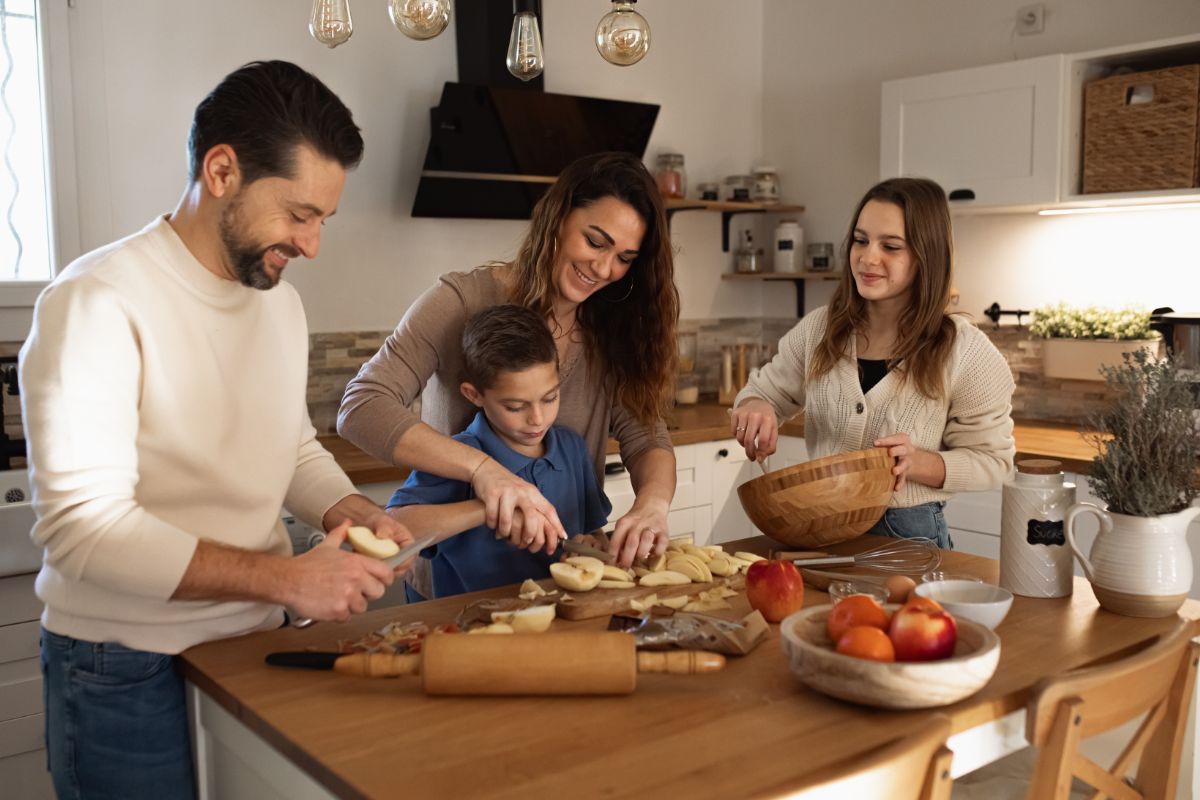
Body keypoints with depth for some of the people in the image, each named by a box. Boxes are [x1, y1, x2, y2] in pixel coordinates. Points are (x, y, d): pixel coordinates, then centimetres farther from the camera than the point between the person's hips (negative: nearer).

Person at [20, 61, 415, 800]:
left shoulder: (281, 297, 5)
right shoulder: (99, 303, -20)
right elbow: (82, 528, -25)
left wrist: (358, 514, -5)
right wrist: (285, 577, -28)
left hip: (256, 645, 7)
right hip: (129, 676, -6)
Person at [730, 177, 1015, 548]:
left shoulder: (964, 350, -8)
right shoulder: (819, 329, 2)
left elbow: (991, 459, -3)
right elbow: (764, 392, 12)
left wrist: (919, 464, -20)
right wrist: (754, 407, -11)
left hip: (909, 534, -3)